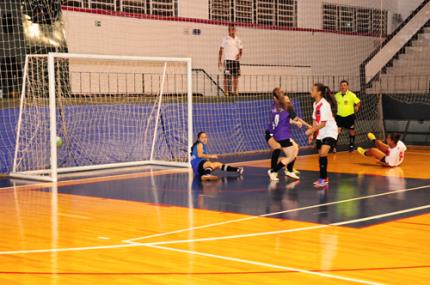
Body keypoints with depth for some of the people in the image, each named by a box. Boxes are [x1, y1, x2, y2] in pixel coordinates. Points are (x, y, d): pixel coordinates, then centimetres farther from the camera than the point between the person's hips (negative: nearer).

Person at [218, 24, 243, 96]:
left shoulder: (238, 40, 13)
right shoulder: (225, 39, 1)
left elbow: (241, 50, 16)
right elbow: (221, 50, -1)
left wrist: (239, 55, -6)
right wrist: (219, 61, -7)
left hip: (236, 60, 4)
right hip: (228, 60, -4)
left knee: (236, 76, 5)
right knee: (227, 76, -7)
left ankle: (235, 91, 12)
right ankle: (226, 92, -6)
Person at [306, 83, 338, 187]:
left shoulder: (324, 104, -21)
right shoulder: (315, 104, 5)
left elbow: (323, 123, -22)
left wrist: (311, 130, -19)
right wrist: (312, 134, 7)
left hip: (329, 132, -9)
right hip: (320, 133, 9)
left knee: (323, 153, -22)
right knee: (321, 155, 12)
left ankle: (324, 179, -18)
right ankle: (322, 178, 24)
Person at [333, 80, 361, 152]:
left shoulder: (351, 95, -11)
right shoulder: (337, 95, -1)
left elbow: (358, 102, -5)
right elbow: (334, 103, 17)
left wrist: (357, 107, -18)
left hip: (349, 116, -1)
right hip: (340, 116, 1)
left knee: (351, 131, 10)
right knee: (337, 131, -9)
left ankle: (351, 145, 28)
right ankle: (334, 146, -4)